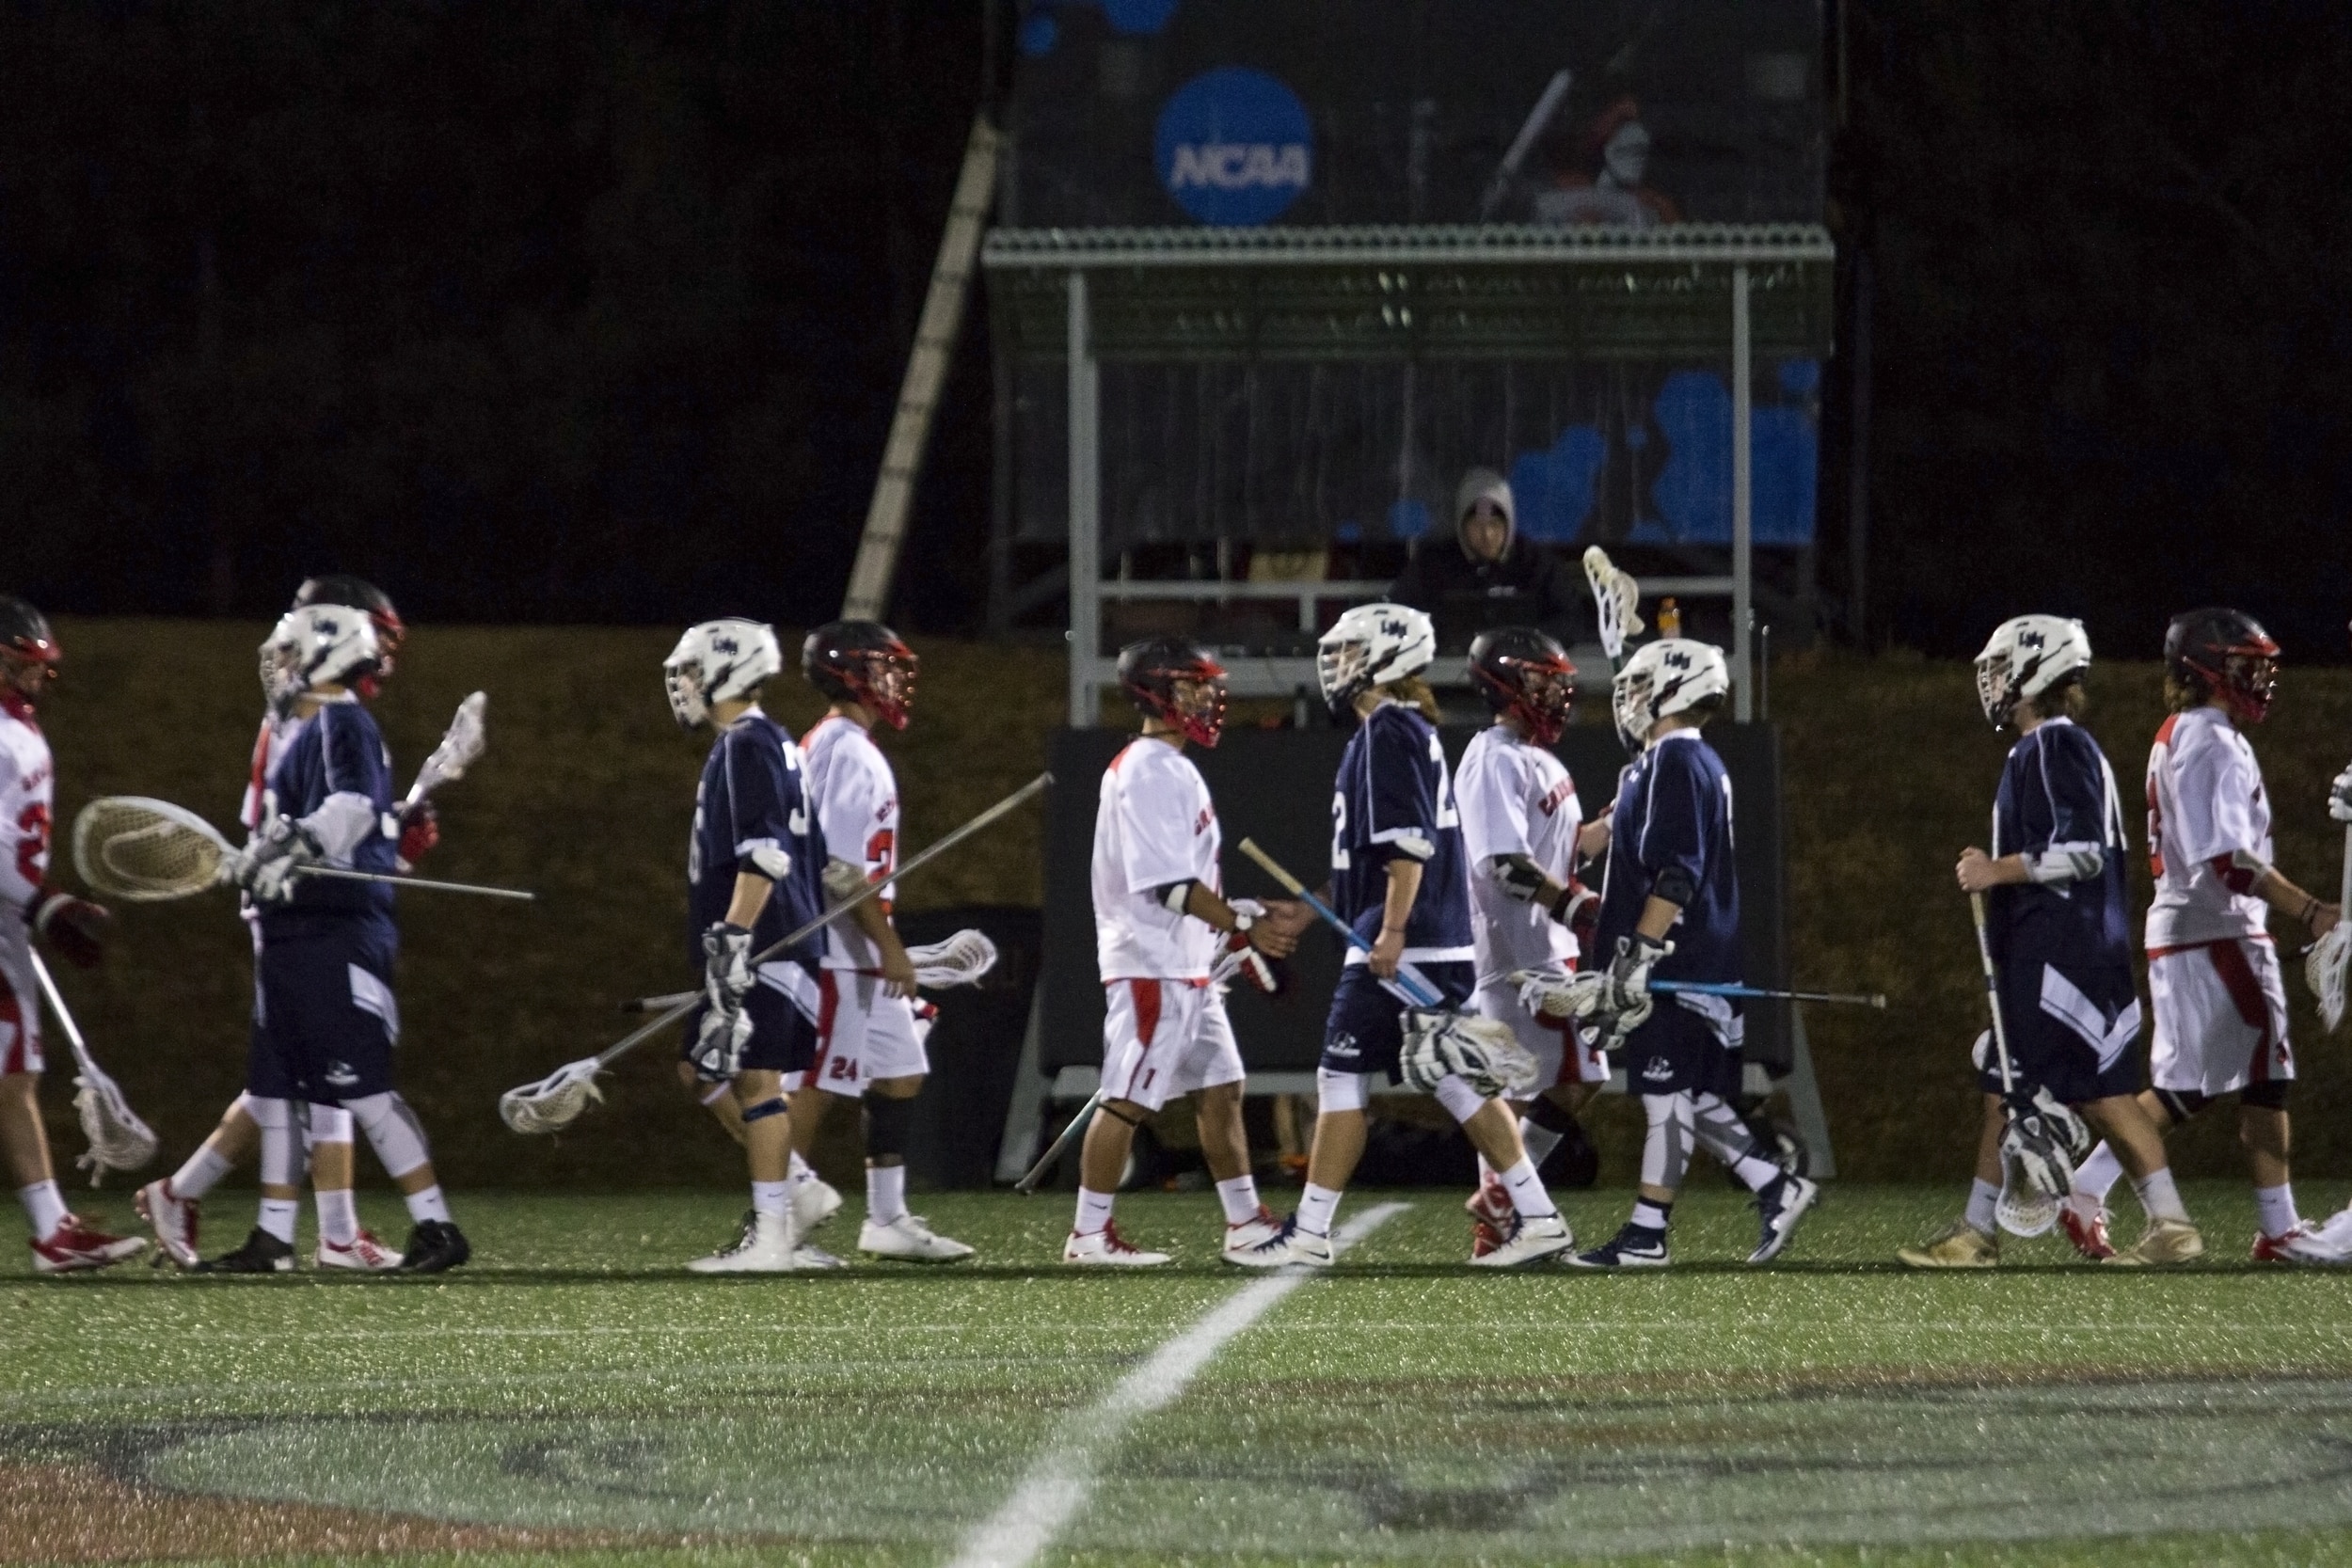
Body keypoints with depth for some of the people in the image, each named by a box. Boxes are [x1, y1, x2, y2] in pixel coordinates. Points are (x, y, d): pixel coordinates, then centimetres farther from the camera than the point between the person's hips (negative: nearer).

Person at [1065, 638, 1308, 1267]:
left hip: (1189, 967, 11)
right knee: (1128, 1100, -7)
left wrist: (1249, 916, 12)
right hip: (1150, 964, -11)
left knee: (1221, 1090, 12)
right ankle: (1089, 1235, -2)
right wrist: (1245, 924, -19)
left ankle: (1245, 1225, 17)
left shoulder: (1175, 769, 16)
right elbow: (1169, 883, -22)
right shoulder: (1147, 773, -16)